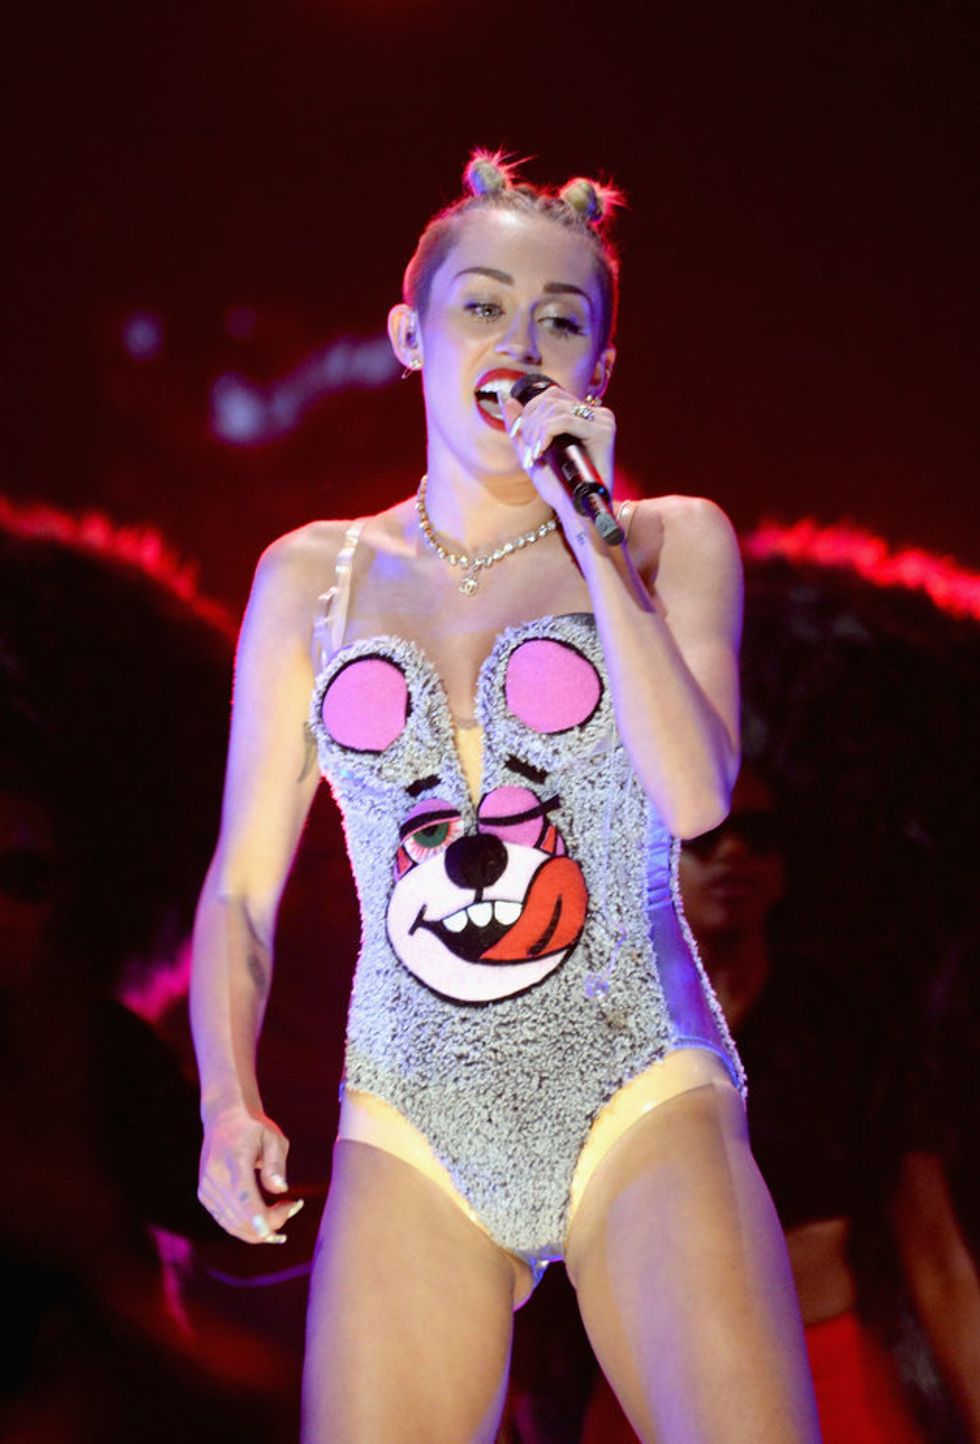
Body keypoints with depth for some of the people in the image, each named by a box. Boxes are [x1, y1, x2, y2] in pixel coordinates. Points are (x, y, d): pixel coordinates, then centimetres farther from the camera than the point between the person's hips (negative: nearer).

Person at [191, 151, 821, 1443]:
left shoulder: (671, 542, 7)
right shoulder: (312, 578, 11)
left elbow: (696, 794, -10)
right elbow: (244, 887, 12)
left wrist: (588, 527, -9)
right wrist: (228, 1099, -4)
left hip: (645, 1095, -1)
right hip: (414, 1123, 2)